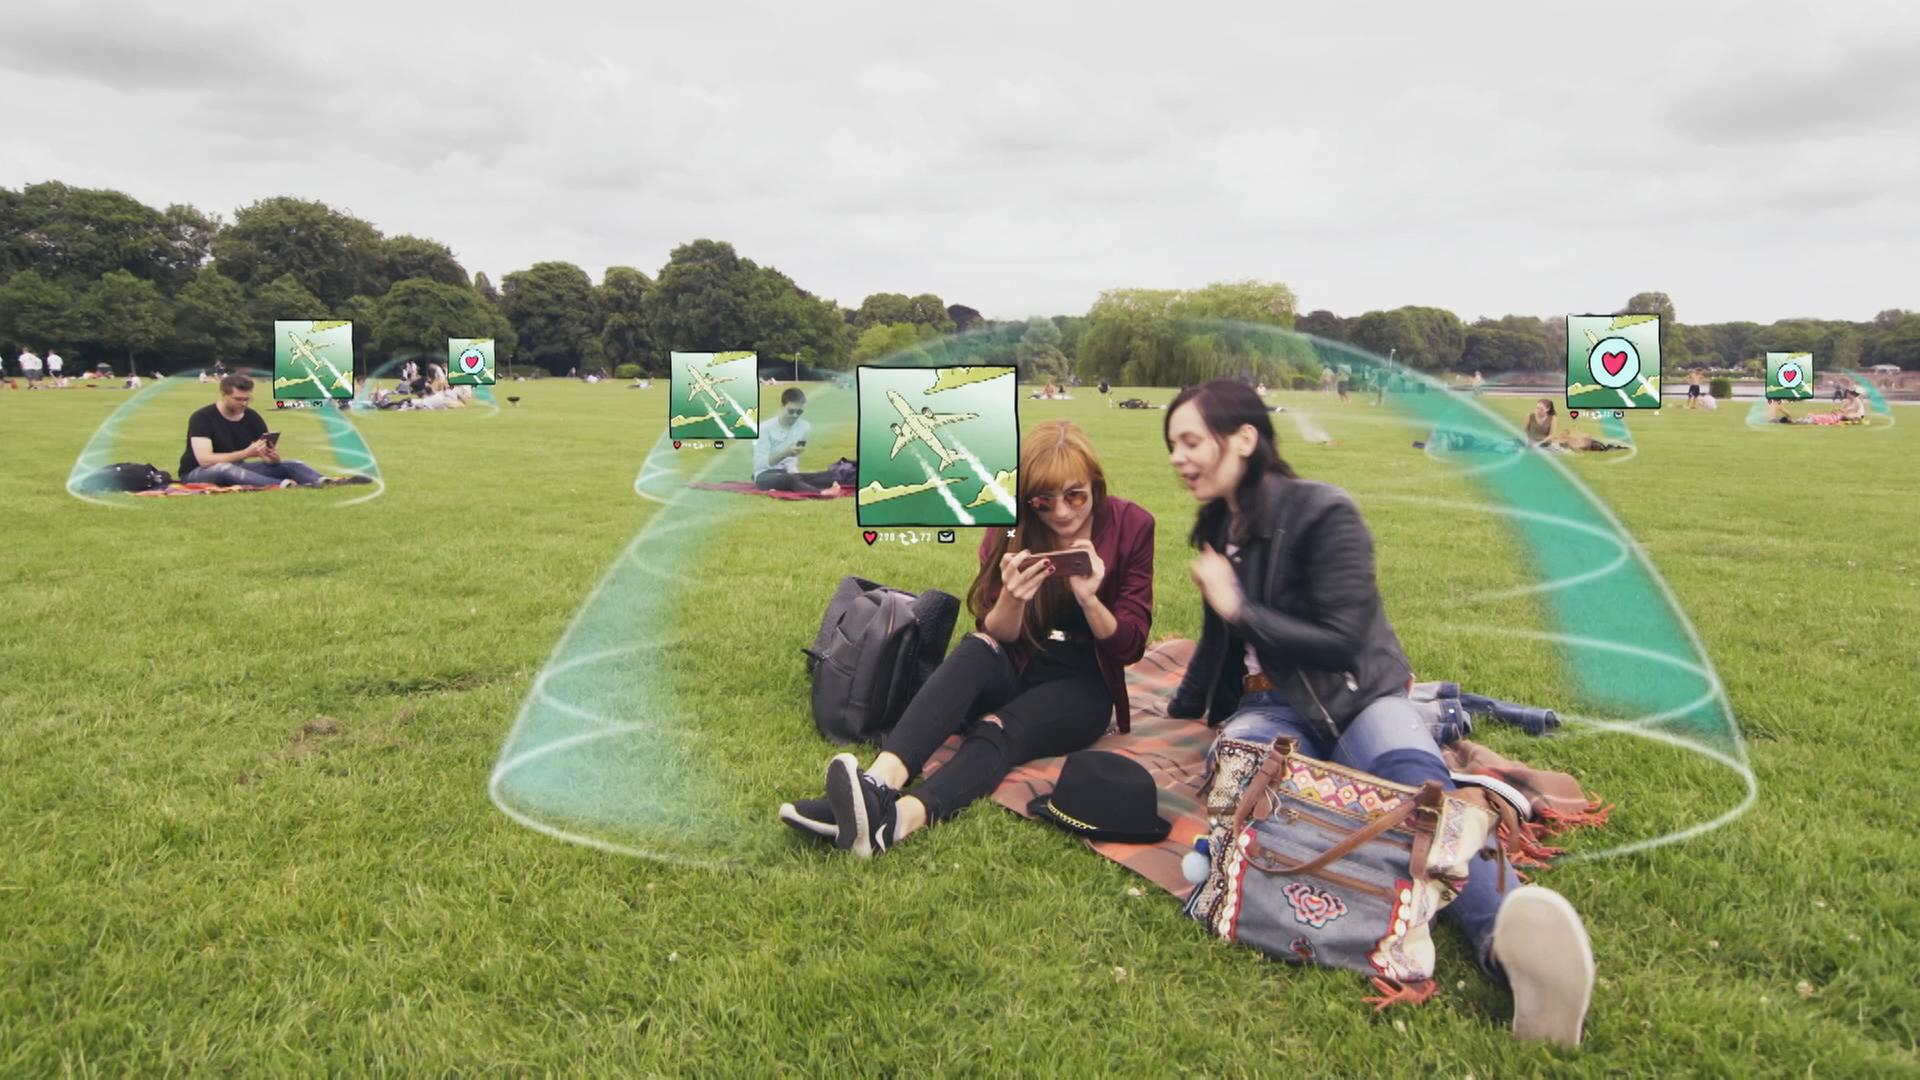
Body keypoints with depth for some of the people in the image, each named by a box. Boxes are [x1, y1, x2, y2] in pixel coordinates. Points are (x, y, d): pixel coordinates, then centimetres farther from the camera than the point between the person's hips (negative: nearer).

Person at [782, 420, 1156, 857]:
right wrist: (1012, 598, -29)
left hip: (1082, 688, -2)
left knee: (1000, 730, -33)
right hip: (1017, 672, 2)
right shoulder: (1011, 529, -5)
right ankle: (880, 783, -54)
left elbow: (1131, 647, -9)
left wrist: (1089, 599, -29)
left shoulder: (1131, 526, -10)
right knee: (975, 651, -33)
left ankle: (902, 818, -58)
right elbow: (996, 636, -5)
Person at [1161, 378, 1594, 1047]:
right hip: (1271, 706, 5)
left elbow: (1339, 642, -13)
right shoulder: (1220, 529, 13)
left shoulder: (1323, 513, -9)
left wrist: (1239, 606, -12)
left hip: (1354, 695, -4)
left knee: (1413, 775, -39)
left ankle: (1506, 939, -67)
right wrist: (1181, 710, 41)